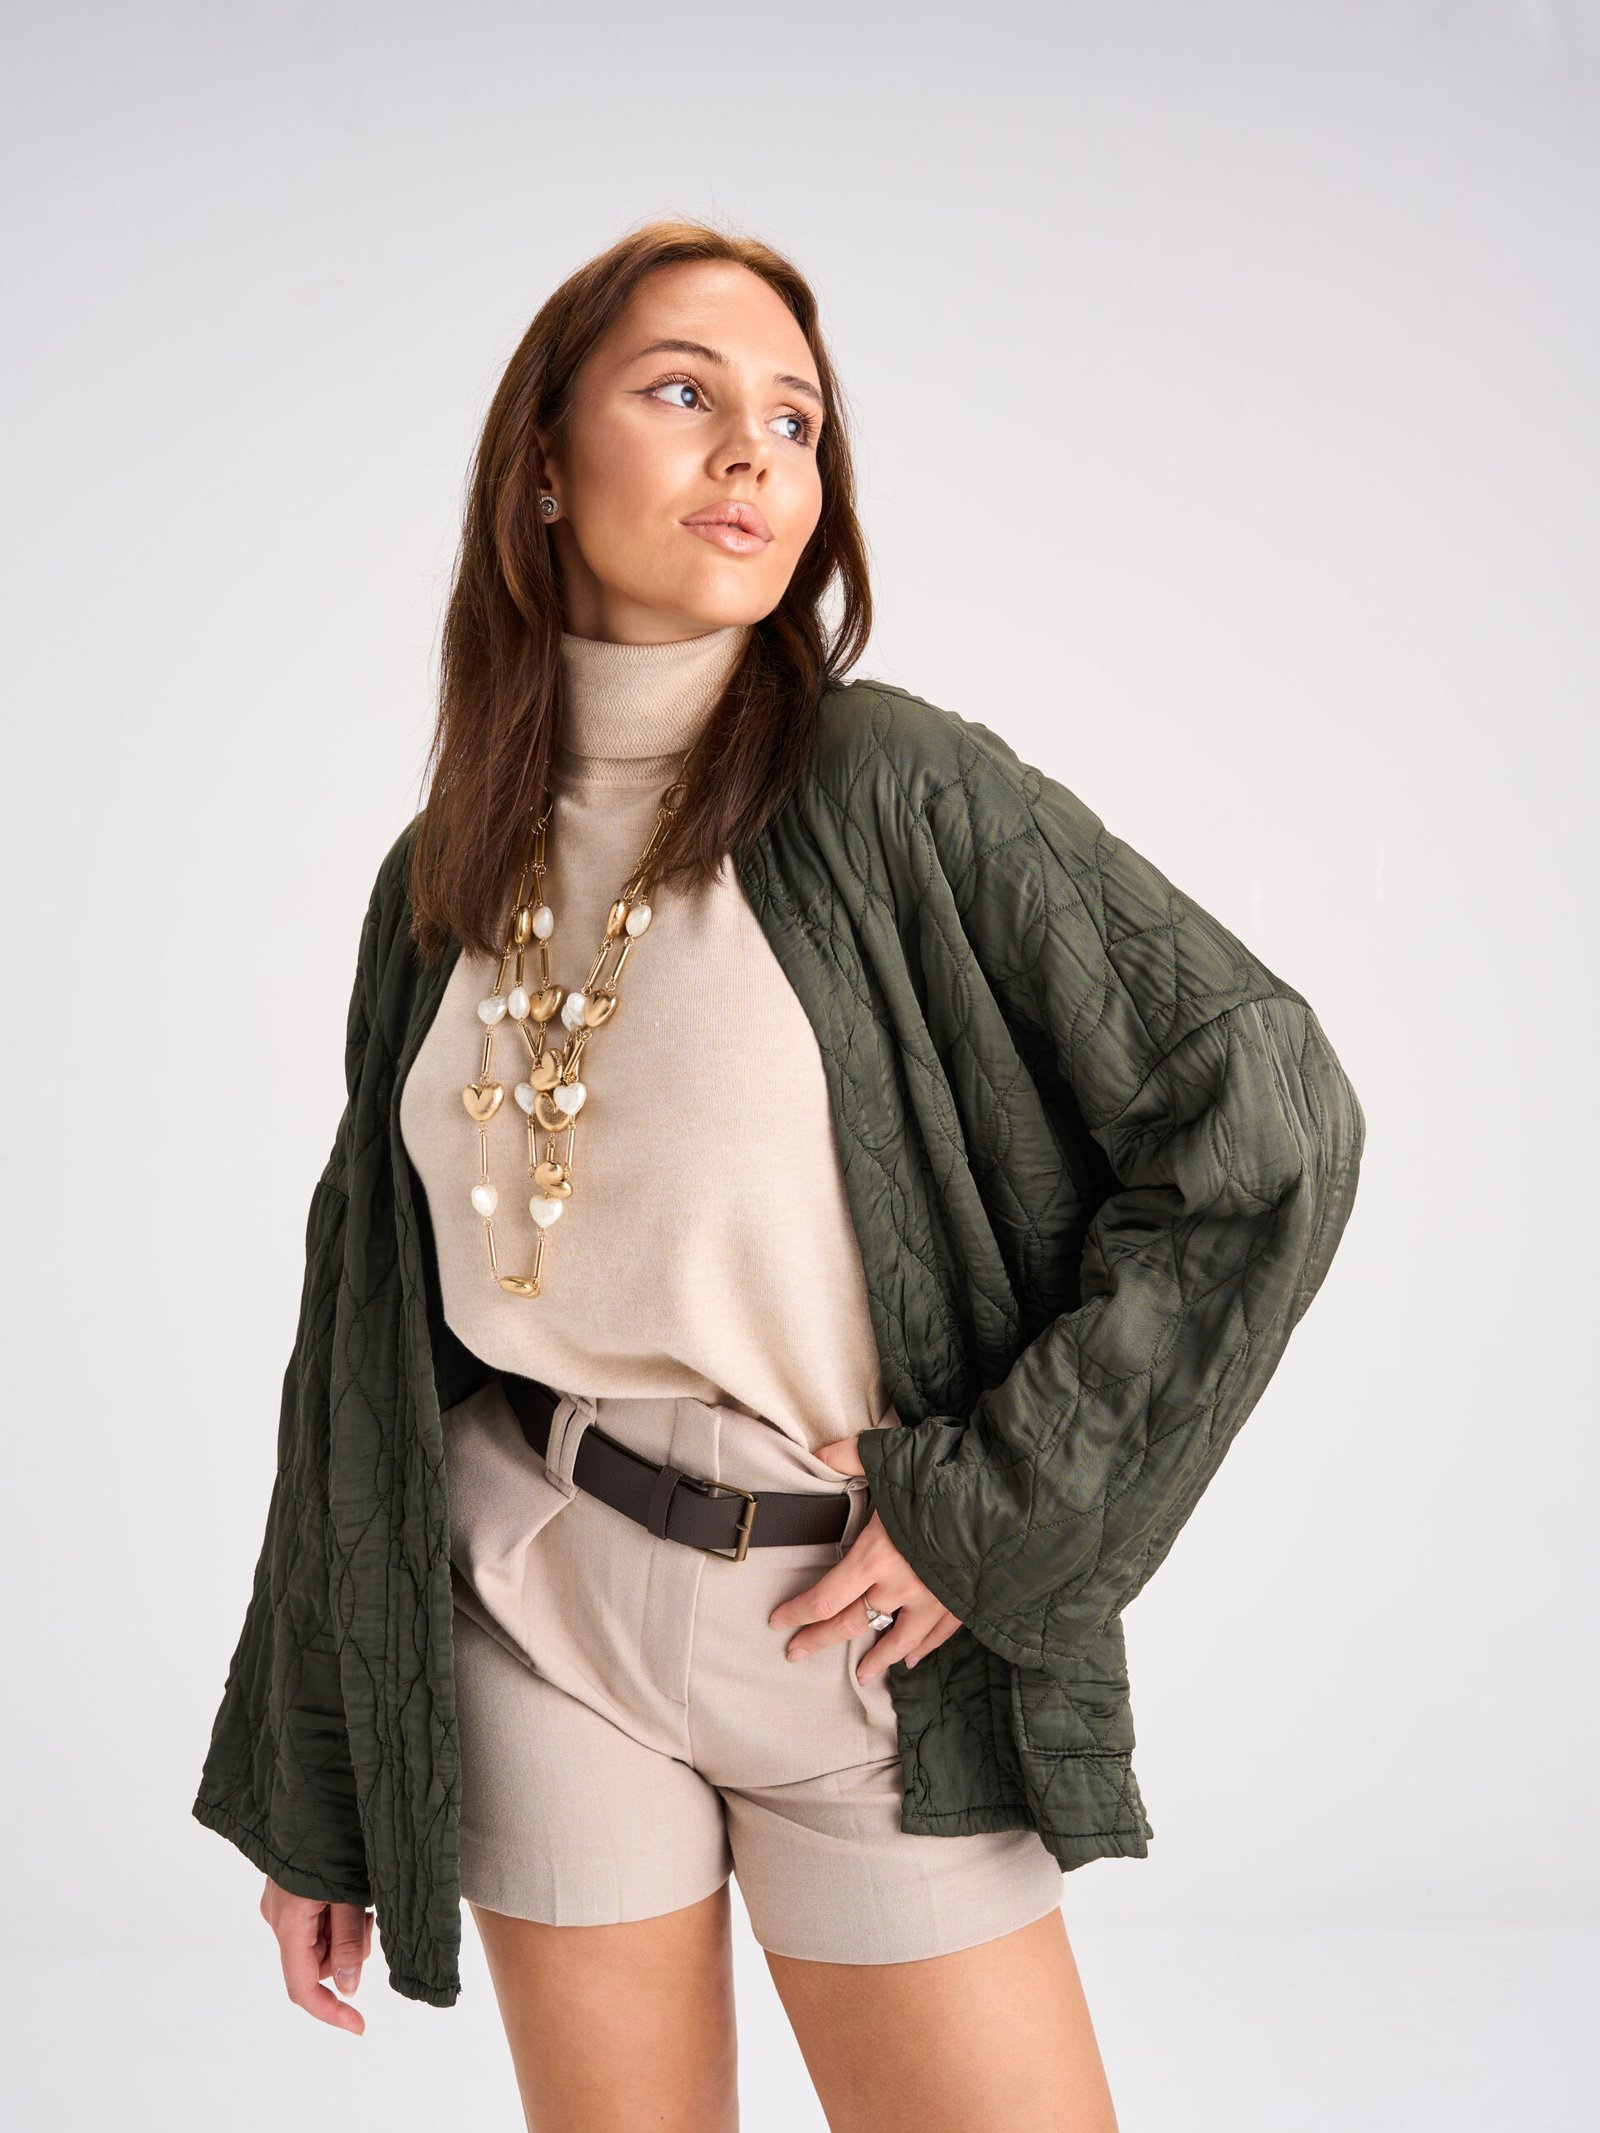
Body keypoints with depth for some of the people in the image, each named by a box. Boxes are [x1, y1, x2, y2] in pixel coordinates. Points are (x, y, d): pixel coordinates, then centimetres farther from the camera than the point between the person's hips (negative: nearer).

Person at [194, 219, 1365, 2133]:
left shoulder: (894, 789, -10)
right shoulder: (442, 879, 3)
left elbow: (1267, 1114, -12)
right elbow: (365, 1336, 9)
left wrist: (1000, 1502, -13)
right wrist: (311, 1796, 10)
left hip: (856, 1626, -3)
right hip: (537, 1613, 3)